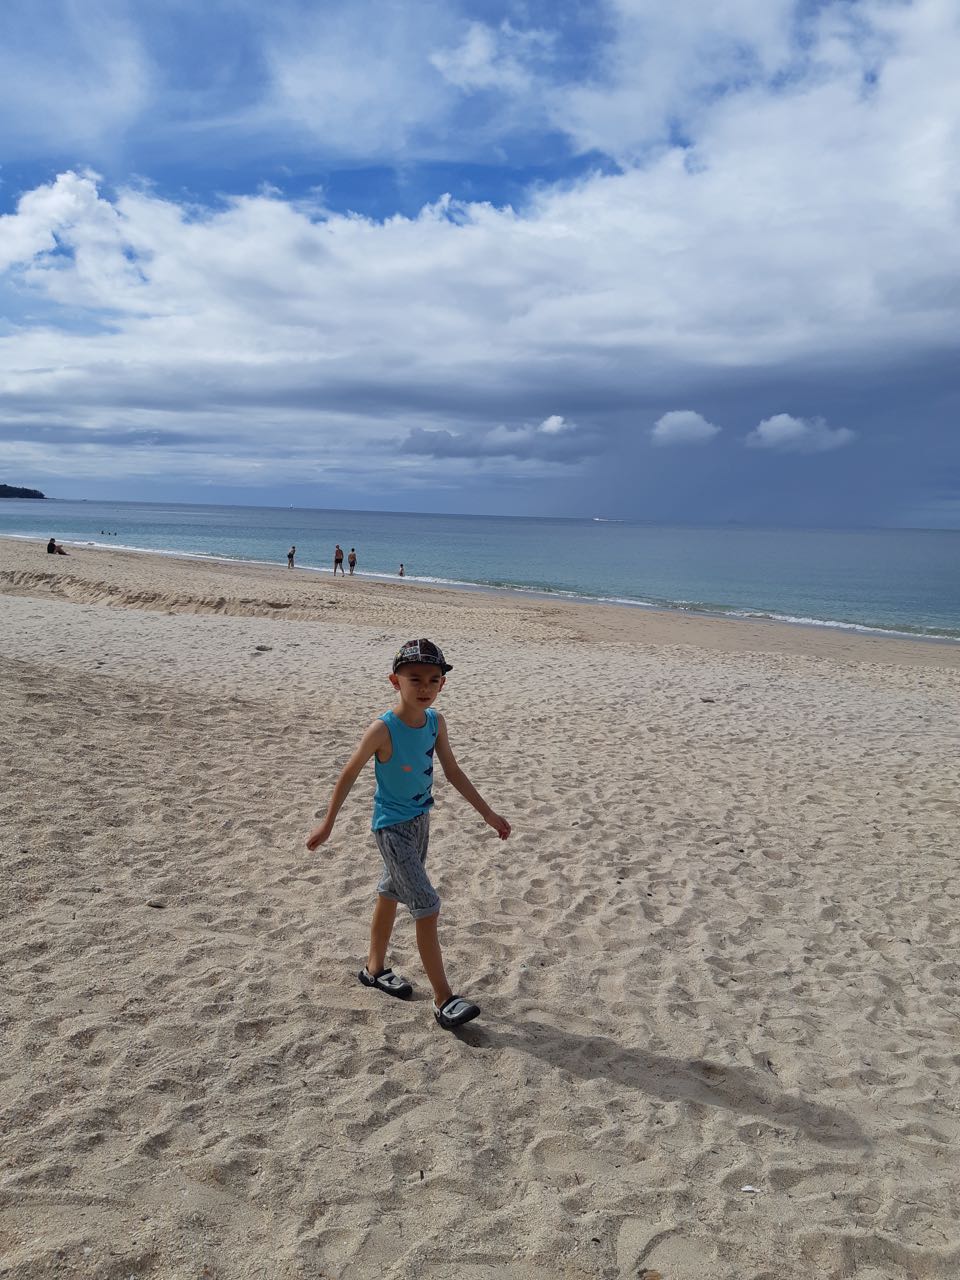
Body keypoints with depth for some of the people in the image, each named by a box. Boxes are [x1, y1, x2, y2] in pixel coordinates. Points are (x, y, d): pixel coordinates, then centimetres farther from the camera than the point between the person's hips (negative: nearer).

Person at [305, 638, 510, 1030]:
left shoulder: (435, 722, -7)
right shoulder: (383, 729, -25)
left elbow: (453, 772, 4)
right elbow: (349, 773, -13)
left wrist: (487, 813, 6)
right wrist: (327, 824, -4)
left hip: (420, 821, 7)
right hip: (392, 828, -7)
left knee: (391, 894, 23)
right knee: (428, 907, -8)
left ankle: (375, 969, 42)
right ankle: (443, 999, 2)